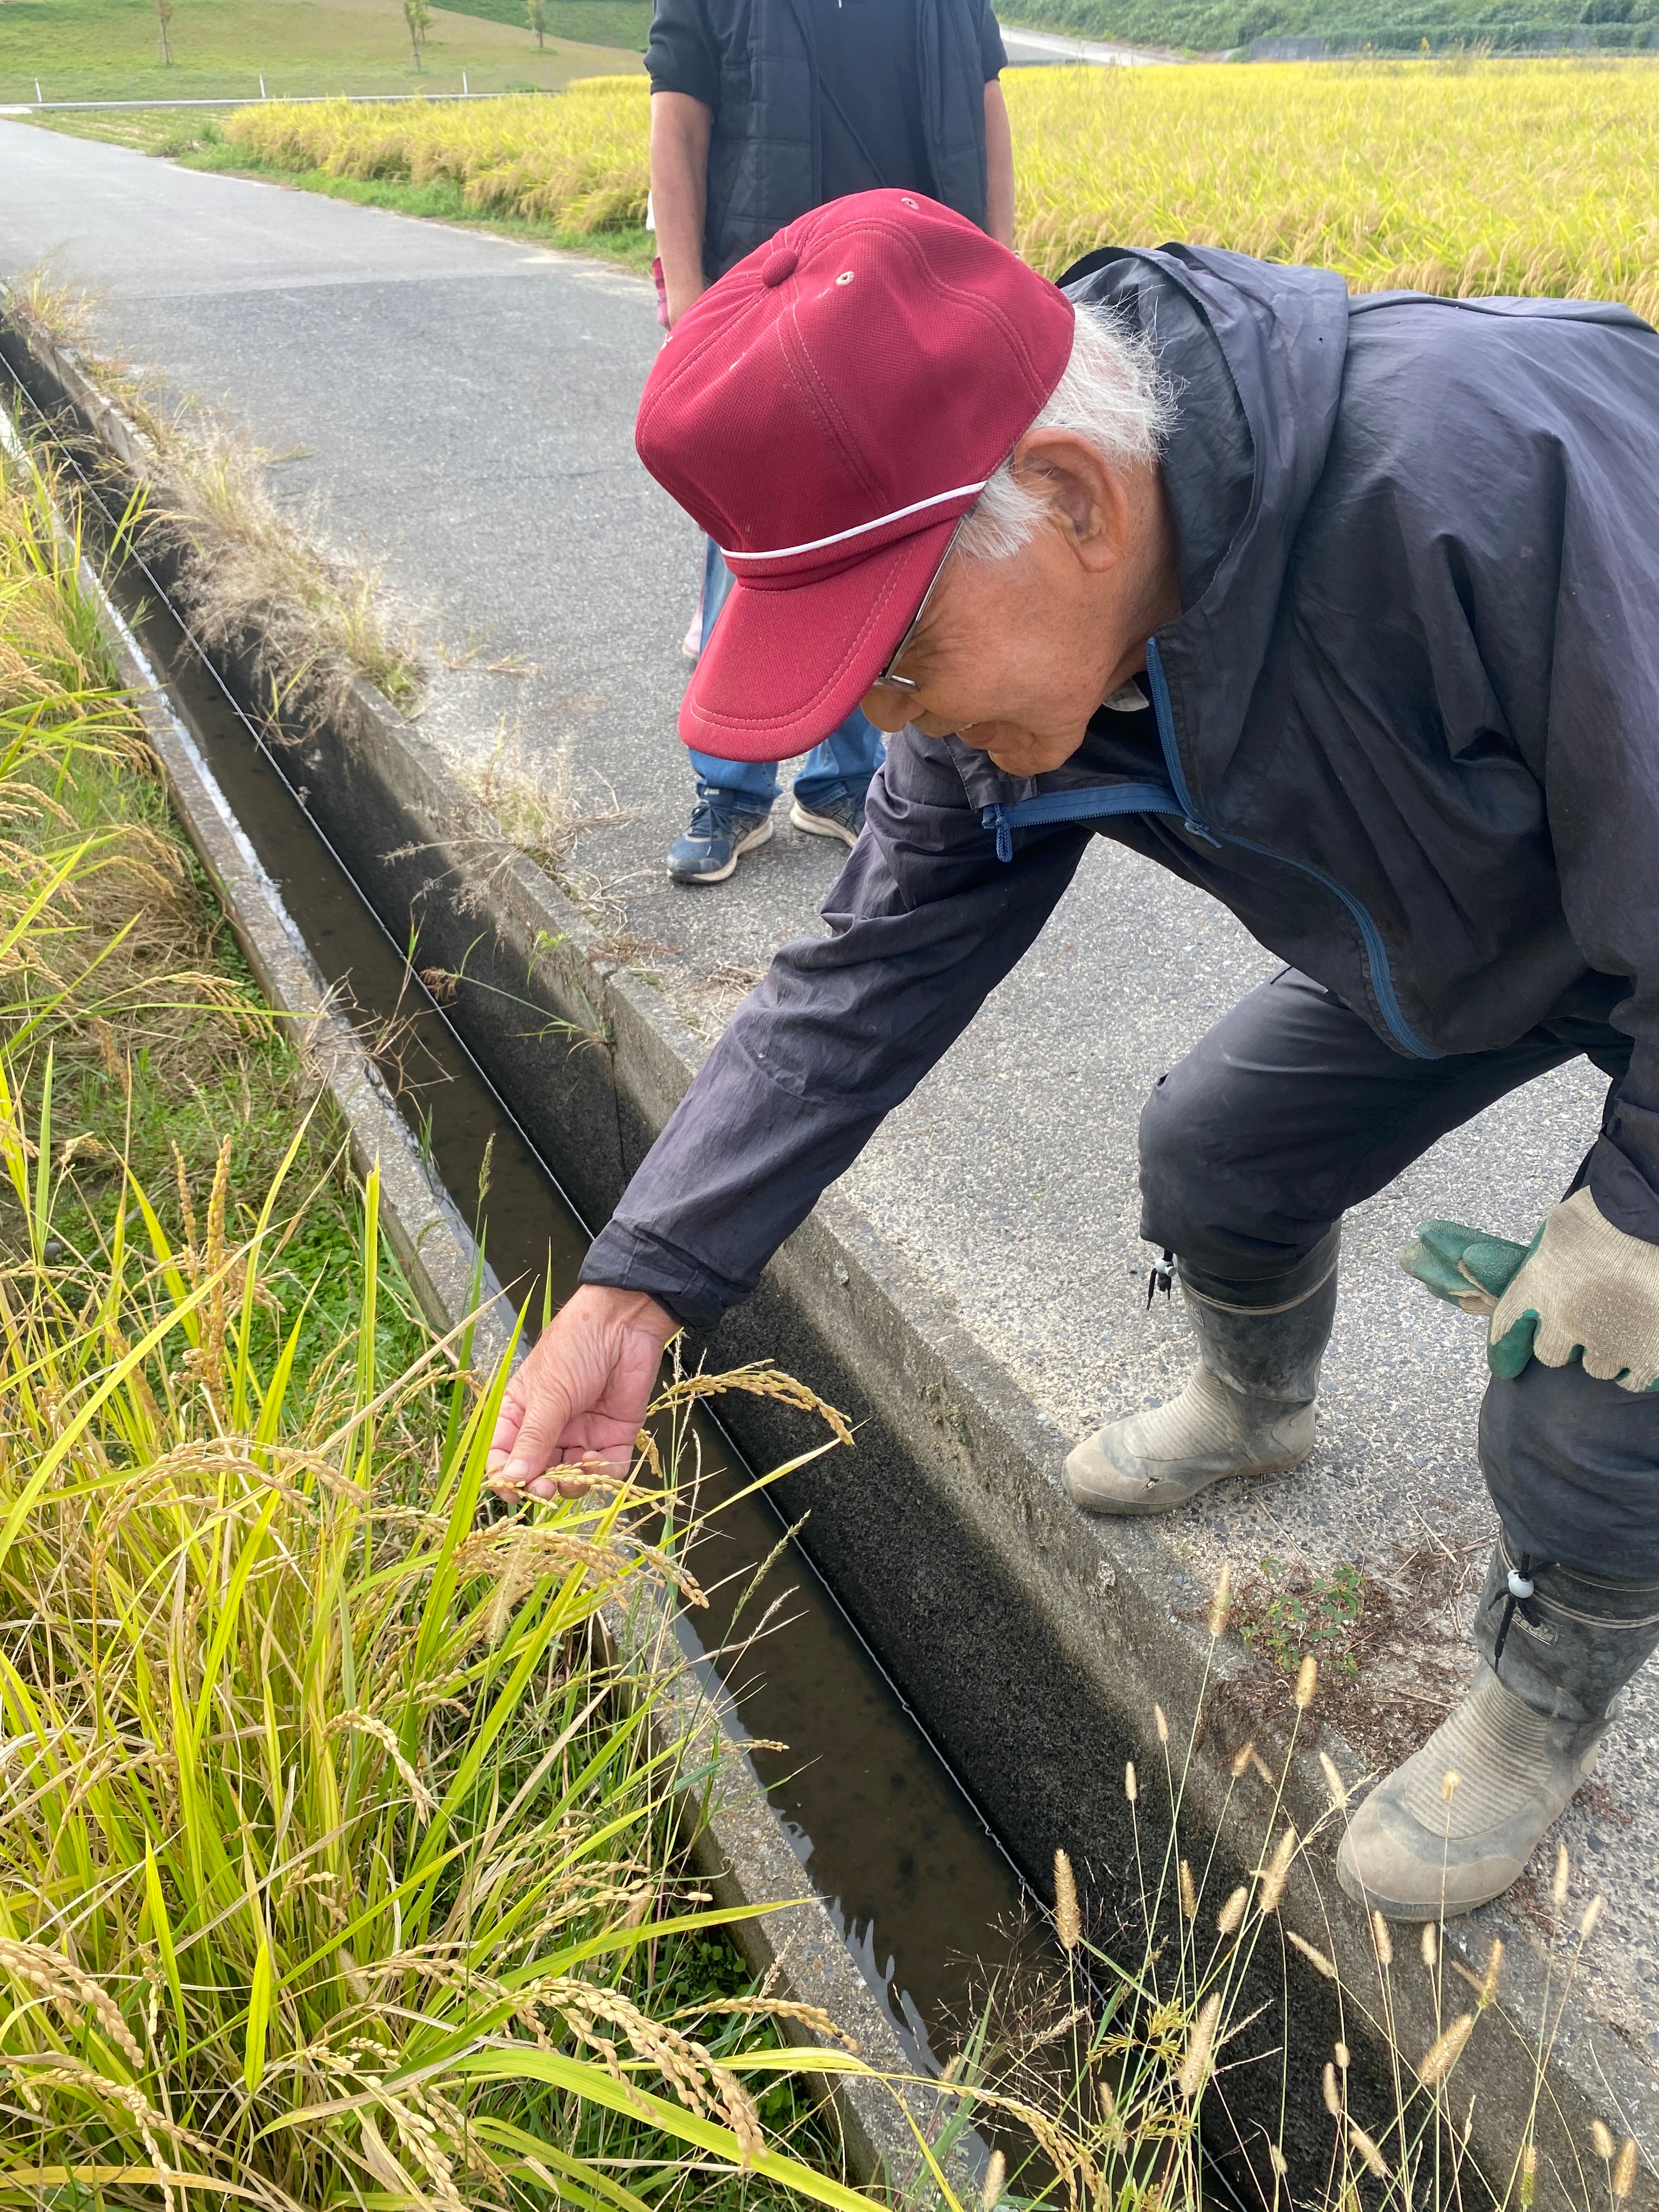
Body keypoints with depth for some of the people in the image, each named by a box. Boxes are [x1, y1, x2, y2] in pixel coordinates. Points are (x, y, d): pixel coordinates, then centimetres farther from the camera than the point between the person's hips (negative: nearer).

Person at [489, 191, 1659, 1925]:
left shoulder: (1494, 483, -45)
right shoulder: (1017, 616, -19)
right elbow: (869, 977, -15)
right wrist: (637, 1286, -19)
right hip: (1456, 940, 6)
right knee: (1213, 1158, 12)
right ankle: (1255, 1413, 47)